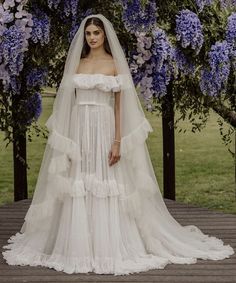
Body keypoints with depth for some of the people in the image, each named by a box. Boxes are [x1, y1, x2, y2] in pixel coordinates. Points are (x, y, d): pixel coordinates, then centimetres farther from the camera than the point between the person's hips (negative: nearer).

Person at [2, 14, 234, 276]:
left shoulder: (115, 64, 0)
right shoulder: (77, 63, 12)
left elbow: (119, 105, -4)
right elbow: (71, 101, 12)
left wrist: (118, 141, -12)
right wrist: (67, 140, 5)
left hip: (103, 129, -4)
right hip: (79, 129, 4)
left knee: (105, 187, -4)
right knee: (79, 188, 3)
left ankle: (109, 248, 3)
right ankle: (80, 247, 11)